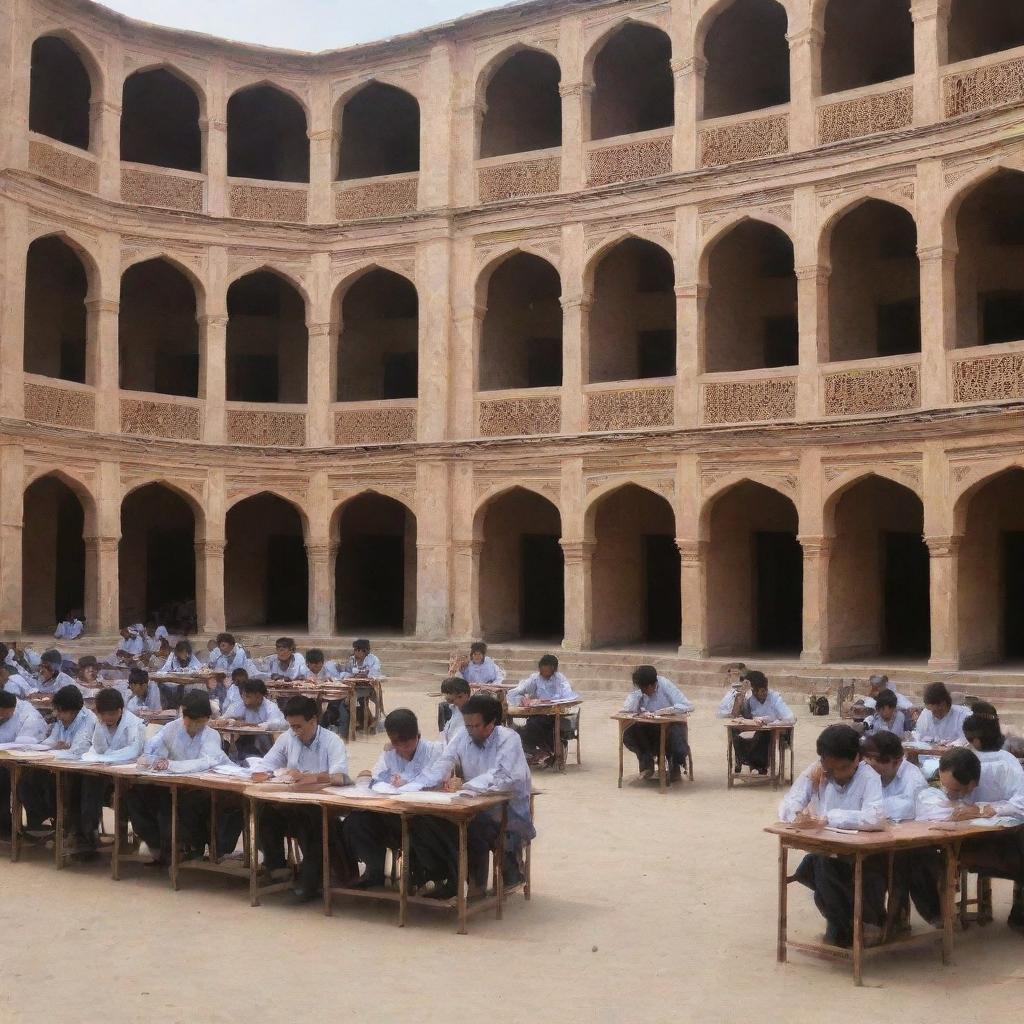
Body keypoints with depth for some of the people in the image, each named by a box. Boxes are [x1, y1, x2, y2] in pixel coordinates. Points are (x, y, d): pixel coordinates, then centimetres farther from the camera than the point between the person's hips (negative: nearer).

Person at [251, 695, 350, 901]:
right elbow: (265, 764, 10)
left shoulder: (332, 741, -8)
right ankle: (275, 868, 0)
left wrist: (309, 777, -34)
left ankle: (310, 880, -17)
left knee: (308, 821, -33)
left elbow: (340, 776, -22)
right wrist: (261, 773, -15)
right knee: (266, 814, -20)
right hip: (291, 805, 5)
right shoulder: (287, 738, 8)